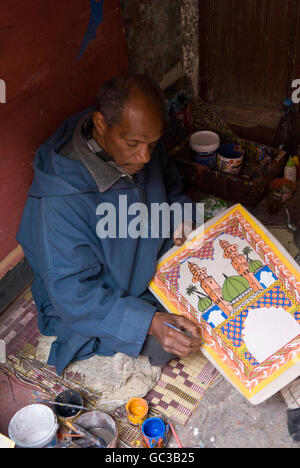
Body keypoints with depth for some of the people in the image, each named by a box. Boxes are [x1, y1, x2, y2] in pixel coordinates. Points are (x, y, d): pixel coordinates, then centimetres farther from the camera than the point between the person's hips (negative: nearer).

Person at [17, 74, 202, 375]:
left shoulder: (141, 140, -15)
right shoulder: (62, 197, -37)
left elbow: (170, 186, 8)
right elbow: (73, 294, -31)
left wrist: (181, 217, -14)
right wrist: (150, 322, -39)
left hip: (153, 254, 7)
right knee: (169, 345, -18)